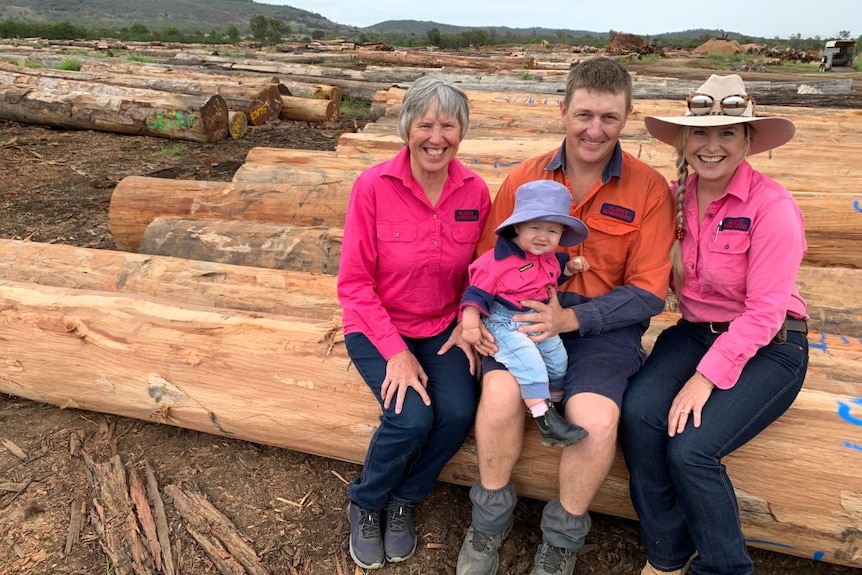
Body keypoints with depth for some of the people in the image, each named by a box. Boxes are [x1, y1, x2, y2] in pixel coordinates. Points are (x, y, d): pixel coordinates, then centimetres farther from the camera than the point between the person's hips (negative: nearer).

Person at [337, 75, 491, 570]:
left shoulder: (476, 191, -6)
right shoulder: (374, 185, -15)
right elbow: (354, 282, -12)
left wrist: (467, 325, -9)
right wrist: (395, 351, -19)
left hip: (443, 329, 3)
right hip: (378, 329, -3)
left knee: (459, 412, -20)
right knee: (411, 418, -23)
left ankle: (404, 501, 13)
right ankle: (366, 503, 12)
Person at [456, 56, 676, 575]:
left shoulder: (649, 189, -3)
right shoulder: (524, 179, 3)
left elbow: (649, 293, -5)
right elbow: (488, 259, 10)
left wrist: (572, 318, -19)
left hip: (604, 323, -1)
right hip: (527, 312, 2)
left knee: (595, 418, -27)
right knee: (500, 390, -28)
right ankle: (491, 518, 4)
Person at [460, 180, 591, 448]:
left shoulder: (549, 257, 5)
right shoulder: (496, 260, -20)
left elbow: (553, 276, 27)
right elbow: (477, 292, -18)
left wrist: (570, 267, 8)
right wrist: (470, 321, -30)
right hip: (505, 323, -8)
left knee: (558, 357, 11)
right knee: (528, 360, -28)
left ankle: (554, 401, 38)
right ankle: (545, 420, -24)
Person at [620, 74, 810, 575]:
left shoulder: (773, 206, -15)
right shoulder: (675, 197, 1)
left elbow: (764, 312, -17)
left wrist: (706, 377, -22)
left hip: (768, 348, -4)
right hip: (696, 331, 4)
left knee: (689, 448, -23)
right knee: (639, 413, -23)